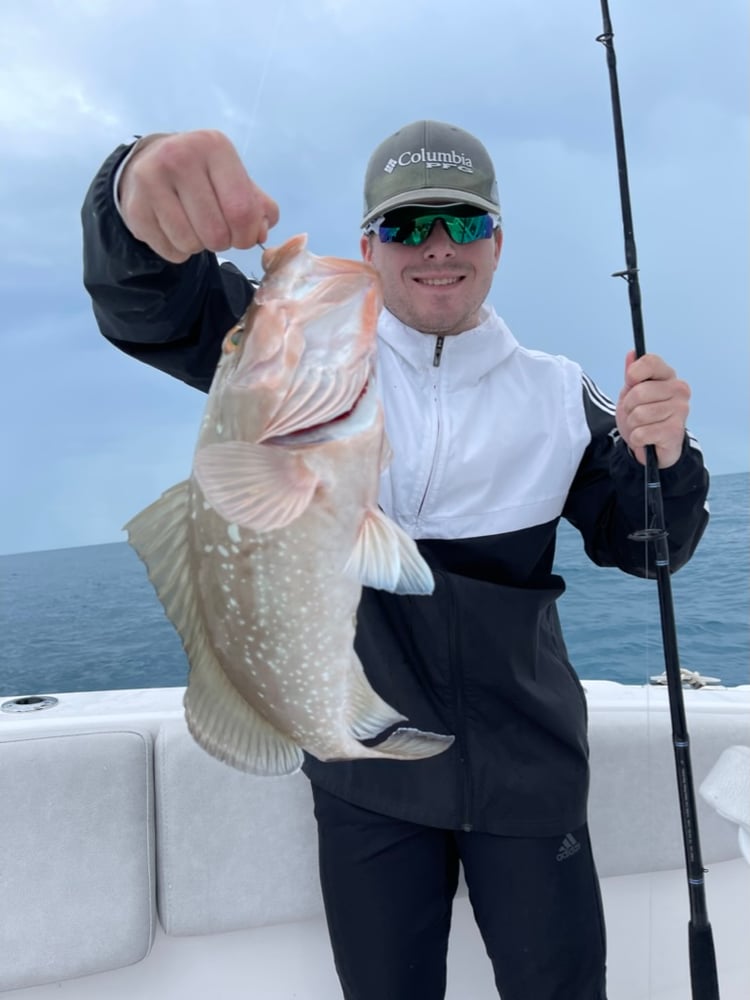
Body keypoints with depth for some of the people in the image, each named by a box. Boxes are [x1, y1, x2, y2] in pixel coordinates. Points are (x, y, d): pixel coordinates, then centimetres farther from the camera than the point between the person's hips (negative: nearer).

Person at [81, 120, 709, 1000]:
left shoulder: (556, 393, 1)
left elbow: (638, 547, 5)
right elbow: (151, 306, -16)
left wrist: (664, 457, -17)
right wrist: (143, 194, -39)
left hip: (529, 773, 1)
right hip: (364, 773, 0)